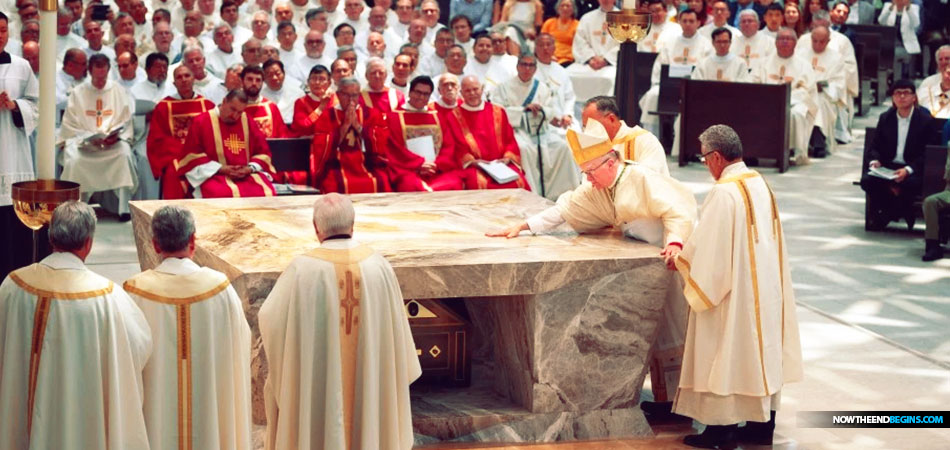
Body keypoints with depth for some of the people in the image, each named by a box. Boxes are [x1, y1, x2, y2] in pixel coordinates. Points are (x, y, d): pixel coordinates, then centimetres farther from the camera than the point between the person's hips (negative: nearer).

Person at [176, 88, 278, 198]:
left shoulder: (249, 123, 12)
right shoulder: (201, 122, 3)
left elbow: (263, 152, 16)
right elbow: (192, 155, 0)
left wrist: (251, 168, -5)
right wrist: (220, 168, -11)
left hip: (248, 175, 3)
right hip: (214, 175, -3)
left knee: (267, 192, -27)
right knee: (221, 194, -38)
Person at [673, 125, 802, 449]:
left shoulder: (725, 192, -20)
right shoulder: (759, 184, 6)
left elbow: (706, 246, -18)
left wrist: (679, 258, 0)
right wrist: (688, 251, 16)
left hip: (733, 292, -8)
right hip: (765, 288, 8)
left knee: (727, 356, 0)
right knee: (762, 350, 13)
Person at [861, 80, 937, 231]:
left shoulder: (925, 120, -1)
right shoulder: (885, 118, 12)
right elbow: (874, 146, 14)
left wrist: (908, 170, -23)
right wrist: (874, 161, -11)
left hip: (914, 169, -4)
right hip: (888, 166, 4)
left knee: (910, 184, -37)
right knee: (867, 180, -26)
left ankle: (887, 215, -10)